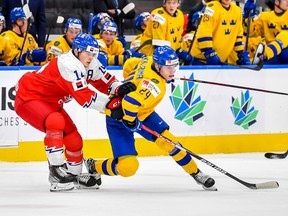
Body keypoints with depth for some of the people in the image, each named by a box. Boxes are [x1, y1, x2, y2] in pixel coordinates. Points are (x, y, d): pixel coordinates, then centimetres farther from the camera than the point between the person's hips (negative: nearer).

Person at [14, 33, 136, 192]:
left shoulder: (91, 64, -3)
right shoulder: (69, 65, -31)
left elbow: (106, 82, -1)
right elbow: (84, 97, -36)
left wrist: (120, 89, -24)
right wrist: (111, 105, -37)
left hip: (50, 102, 10)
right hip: (28, 97, -10)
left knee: (74, 139, 9)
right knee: (56, 122, -35)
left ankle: (74, 174, 33)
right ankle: (56, 170, -27)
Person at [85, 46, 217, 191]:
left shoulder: (149, 61, -10)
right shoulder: (154, 84, -35)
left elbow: (129, 64, 9)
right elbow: (129, 102, -44)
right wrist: (130, 121, -26)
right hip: (119, 118, -9)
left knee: (168, 140, 4)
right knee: (128, 166, -16)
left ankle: (196, 173, 19)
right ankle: (93, 167, 12)